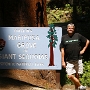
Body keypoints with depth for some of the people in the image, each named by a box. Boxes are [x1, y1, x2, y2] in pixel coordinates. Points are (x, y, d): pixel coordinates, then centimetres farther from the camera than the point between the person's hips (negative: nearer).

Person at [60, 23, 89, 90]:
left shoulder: (78, 36, 2)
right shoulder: (64, 38, 1)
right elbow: (62, 50, 1)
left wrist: (83, 50, 7)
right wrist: (63, 61, -3)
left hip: (78, 60, 0)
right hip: (69, 61, 0)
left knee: (77, 76, 9)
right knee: (70, 76, -10)